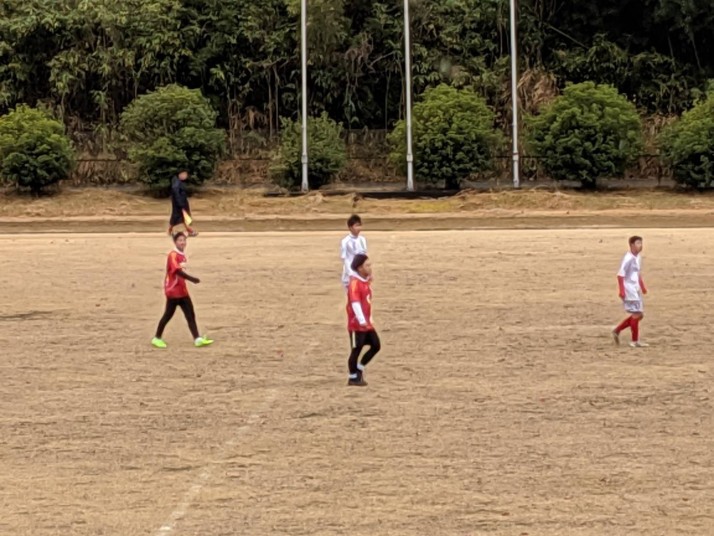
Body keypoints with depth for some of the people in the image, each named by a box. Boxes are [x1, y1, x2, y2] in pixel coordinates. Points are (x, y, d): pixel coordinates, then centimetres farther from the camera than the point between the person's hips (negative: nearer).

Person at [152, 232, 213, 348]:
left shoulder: (183, 255, 11)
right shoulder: (173, 255, -15)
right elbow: (178, 271, -27)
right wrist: (192, 279, -31)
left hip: (182, 291, 8)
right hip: (173, 291, -8)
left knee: (191, 315, 3)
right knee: (168, 315, 0)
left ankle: (197, 339, 1)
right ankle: (157, 338, 14)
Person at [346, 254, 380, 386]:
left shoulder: (366, 281, 10)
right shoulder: (354, 283, -19)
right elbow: (355, 303, -29)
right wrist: (361, 321, -38)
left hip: (367, 323, 9)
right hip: (357, 324, -9)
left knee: (376, 345, 9)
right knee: (356, 350, 1)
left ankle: (359, 369, 23)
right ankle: (353, 378, 14)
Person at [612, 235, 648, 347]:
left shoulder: (638, 257, 11)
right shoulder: (628, 258, -17)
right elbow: (620, 275, -19)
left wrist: (642, 286, 19)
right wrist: (622, 291, -23)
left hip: (636, 290, 9)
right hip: (629, 290, -9)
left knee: (639, 315, 11)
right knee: (636, 314, -7)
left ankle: (617, 331, 19)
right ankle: (635, 341, 2)